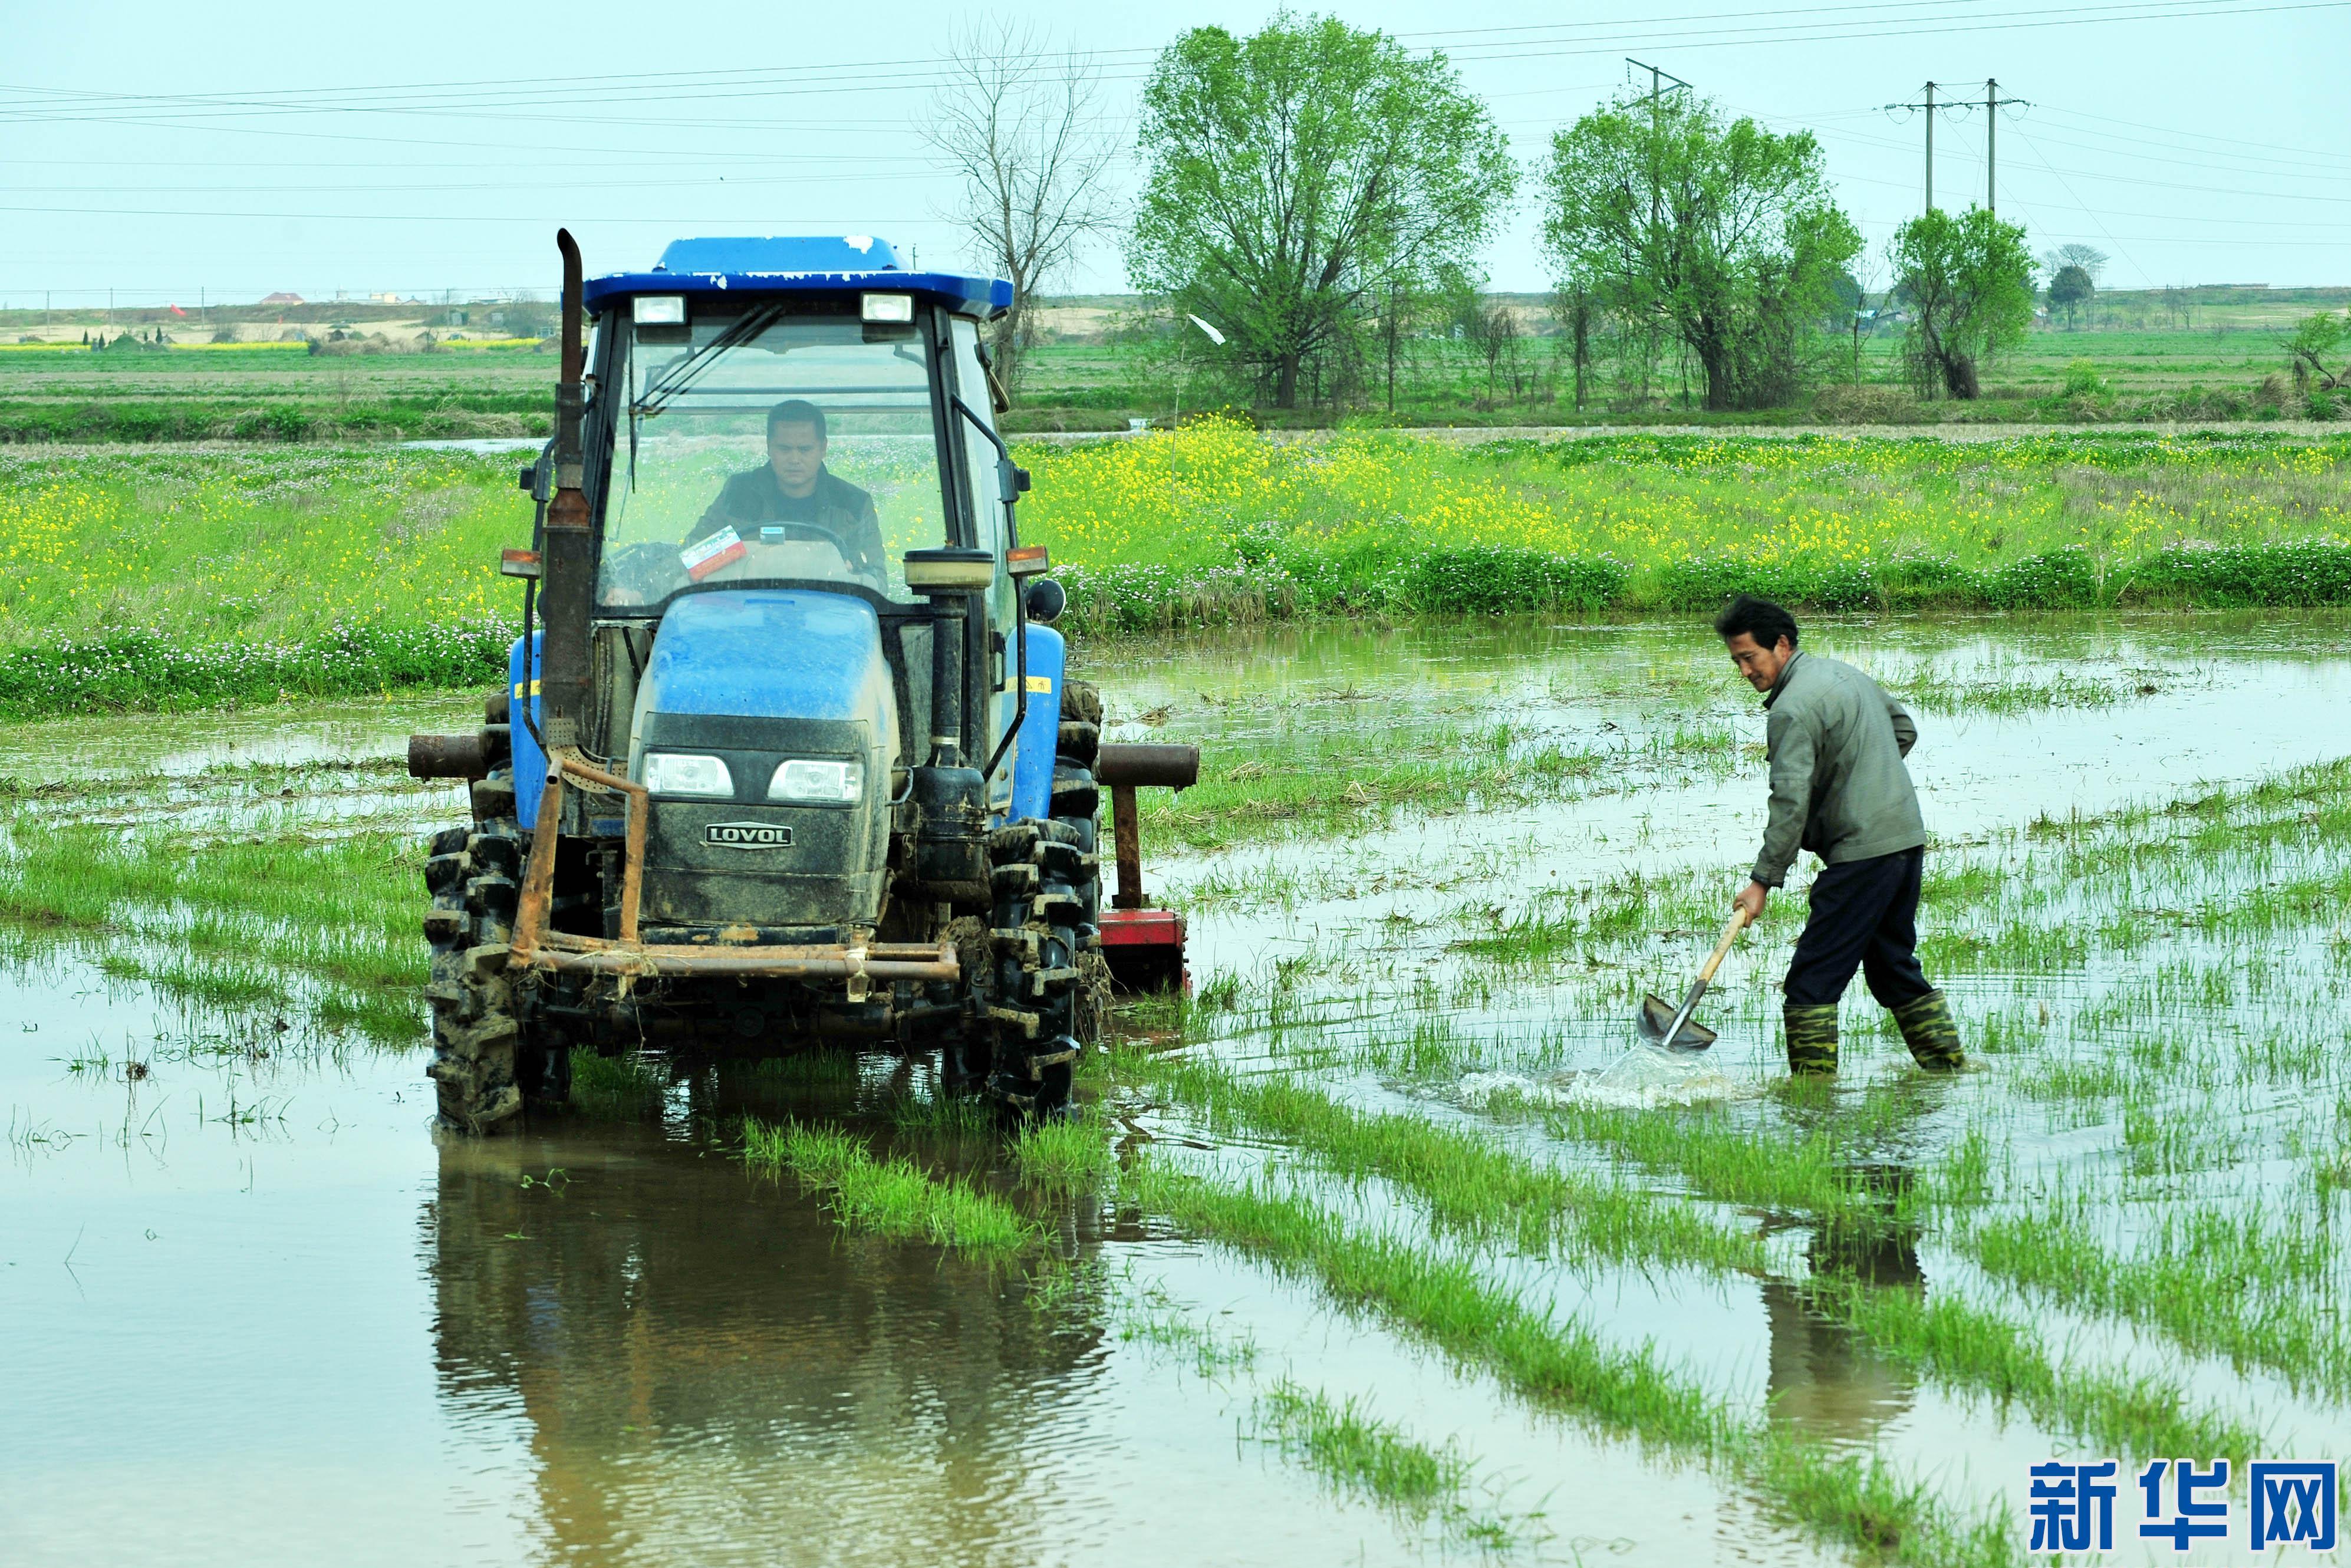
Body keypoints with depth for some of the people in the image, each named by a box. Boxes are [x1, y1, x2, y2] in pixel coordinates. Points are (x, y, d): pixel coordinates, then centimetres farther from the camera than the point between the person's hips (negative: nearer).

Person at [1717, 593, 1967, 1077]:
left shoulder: (1792, 710, -15)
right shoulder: (1844, 674, 15)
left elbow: (1791, 803, -21)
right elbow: (1905, 728, 27)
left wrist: (1763, 881, -19)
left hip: (1862, 854, -10)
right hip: (1907, 837, 10)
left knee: (1812, 980, -7)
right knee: (1894, 969, 19)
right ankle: (1952, 1072, 20)